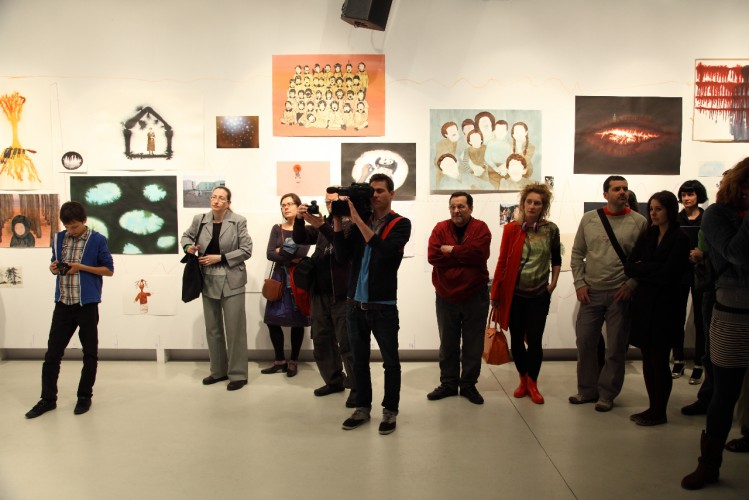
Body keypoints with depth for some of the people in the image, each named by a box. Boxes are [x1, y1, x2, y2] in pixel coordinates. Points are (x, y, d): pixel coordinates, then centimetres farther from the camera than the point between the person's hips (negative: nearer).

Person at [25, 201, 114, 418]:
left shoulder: (97, 240, -6)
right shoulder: (58, 238, 7)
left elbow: (109, 270, -3)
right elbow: (56, 264, 18)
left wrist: (81, 267, -14)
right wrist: (53, 268, -6)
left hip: (87, 304, -4)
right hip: (62, 303, 4)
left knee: (90, 353, 7)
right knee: (52, 352, 6)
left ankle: (84, 397, 21)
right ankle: (48, 398, 20)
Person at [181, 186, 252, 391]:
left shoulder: (238, 221, -9)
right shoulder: (200, 220, 3)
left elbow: (246, 250, -9)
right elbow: (187, 236, 20)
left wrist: (220, 258, -16)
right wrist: (189, 247, -3)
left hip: (231, 282, -5)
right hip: (208, 281, 5)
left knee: (234, 329, -1)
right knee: (212, 328, 14)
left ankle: (238, 374, 9)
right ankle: (218, 370, 29)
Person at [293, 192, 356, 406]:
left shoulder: (351, 224, -4)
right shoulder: (323, 224, 14)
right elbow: (300, 239, 5)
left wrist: (322, 226, -34)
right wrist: (299, 220, -13)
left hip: (342, 293, -7)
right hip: (320, 292, 7)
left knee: (347, 342, -4)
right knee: (321, 340, 12)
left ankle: (356, 387, 5)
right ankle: (334, 380, 26)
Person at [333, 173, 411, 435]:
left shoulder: (400, 224, -3)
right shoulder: (360, 221, 9)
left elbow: (384, 250, -22)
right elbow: (343, 255, 0)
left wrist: (359, 221, -22)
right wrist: (338, 220, -8)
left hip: (383, 306, -4)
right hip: (355, 303, 4)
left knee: (390, 361, 6)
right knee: (359, 360, 14)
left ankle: (390, 411, 20)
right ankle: (363, 407, 28)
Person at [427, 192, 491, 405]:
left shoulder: (480, 228, -4)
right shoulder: (440, 228, 0)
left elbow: (479, 253, -22)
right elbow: (432, 256, -15)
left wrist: (451, 250, -15)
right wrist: (464, 256, -16)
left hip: (475, 296, -1)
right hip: (446, 296, 1)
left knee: (473, 345, 9)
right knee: (448, 344, 12)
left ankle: (469, 385, 24)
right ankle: (448, 383, 26)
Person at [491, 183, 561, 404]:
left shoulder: (551, 230, -1)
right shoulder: (511, 229, -6)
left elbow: (556, 259, 14)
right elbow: (502, 262, -3)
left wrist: (553, 284, 6)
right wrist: (495, 294, -3)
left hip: (539, 295, 0)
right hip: (514, 294, 0)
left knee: (535, 340, 1)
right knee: (516, 339, 8)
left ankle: (532, 383, 21)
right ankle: (523, 380, 28)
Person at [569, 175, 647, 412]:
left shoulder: (639, 222, -2)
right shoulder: (589, 219, 5)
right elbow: (577, 254, 9)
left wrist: (631, 284, -11)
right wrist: (579, 283, 1)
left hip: (620, 294, -2)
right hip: (591, 292, 3)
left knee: (615, 348, 6)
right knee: (585, 343, 9)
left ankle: (607, 394, 21)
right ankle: (587, 389, 26)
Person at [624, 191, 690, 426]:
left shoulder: (680, 239, -8)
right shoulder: (647, 236, 10)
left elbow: (667, 275, -18)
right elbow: (628, 267, 1)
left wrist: (642, 269, -7)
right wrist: (653, 269, -13)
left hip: (664, 307, -6)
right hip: (643, 304, 6)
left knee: (659, 361, 3)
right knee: (648, 360, 11)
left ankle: (660, 413, 16)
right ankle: (653, 407, 23)